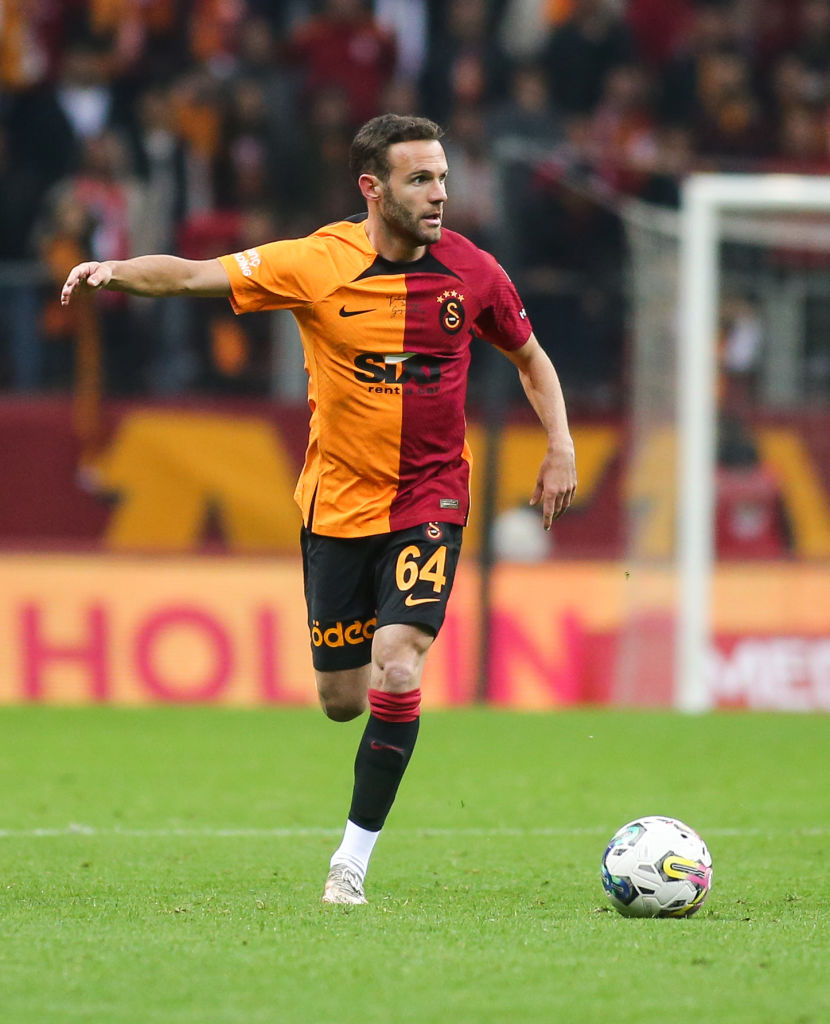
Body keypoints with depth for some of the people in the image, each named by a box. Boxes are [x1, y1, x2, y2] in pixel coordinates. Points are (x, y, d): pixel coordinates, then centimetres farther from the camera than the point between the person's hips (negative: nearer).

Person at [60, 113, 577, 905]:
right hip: (337, 503, 0)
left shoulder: (470, 272, -4)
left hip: (429, 501, 0)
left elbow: (529, 356, 14)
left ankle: (352, 861, -9)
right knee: (342, 701, 5)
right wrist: (117, 271, -35)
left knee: (398, 670, -19)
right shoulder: (317, 263, -10)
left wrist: (560, 448, 2)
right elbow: (196, 275, -17)